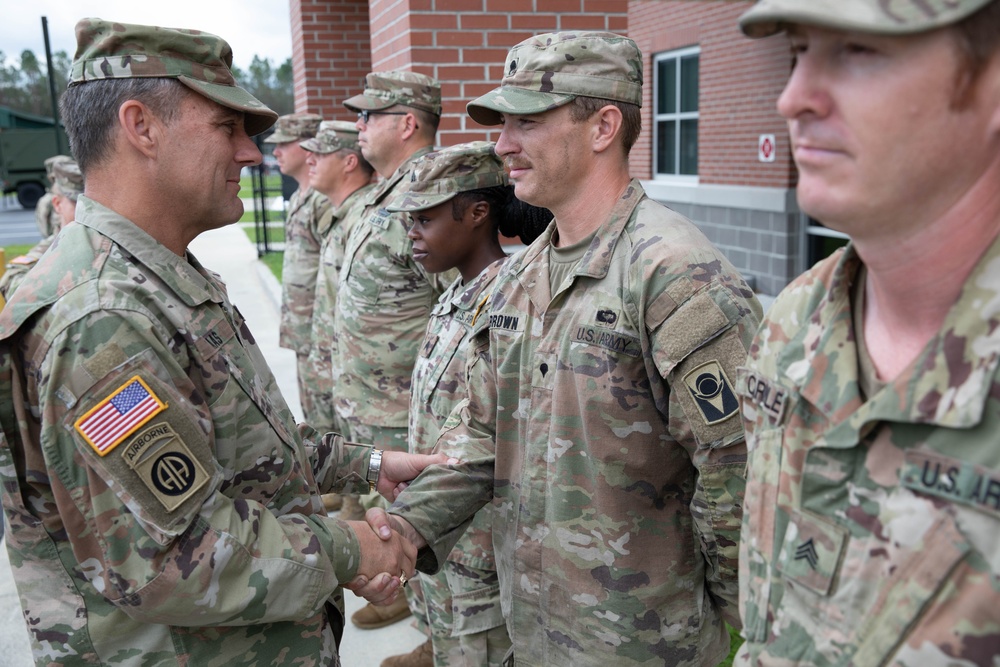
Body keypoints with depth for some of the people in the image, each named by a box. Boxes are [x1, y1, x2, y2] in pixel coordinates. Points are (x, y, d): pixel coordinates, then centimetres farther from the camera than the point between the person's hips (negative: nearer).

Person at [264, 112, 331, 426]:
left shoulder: (326, 201, -18)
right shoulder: (298, 198, 13)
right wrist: (289, 320, 20)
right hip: (302, 329, 10)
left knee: (322, 412, -1)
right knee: (311, 411, 19)